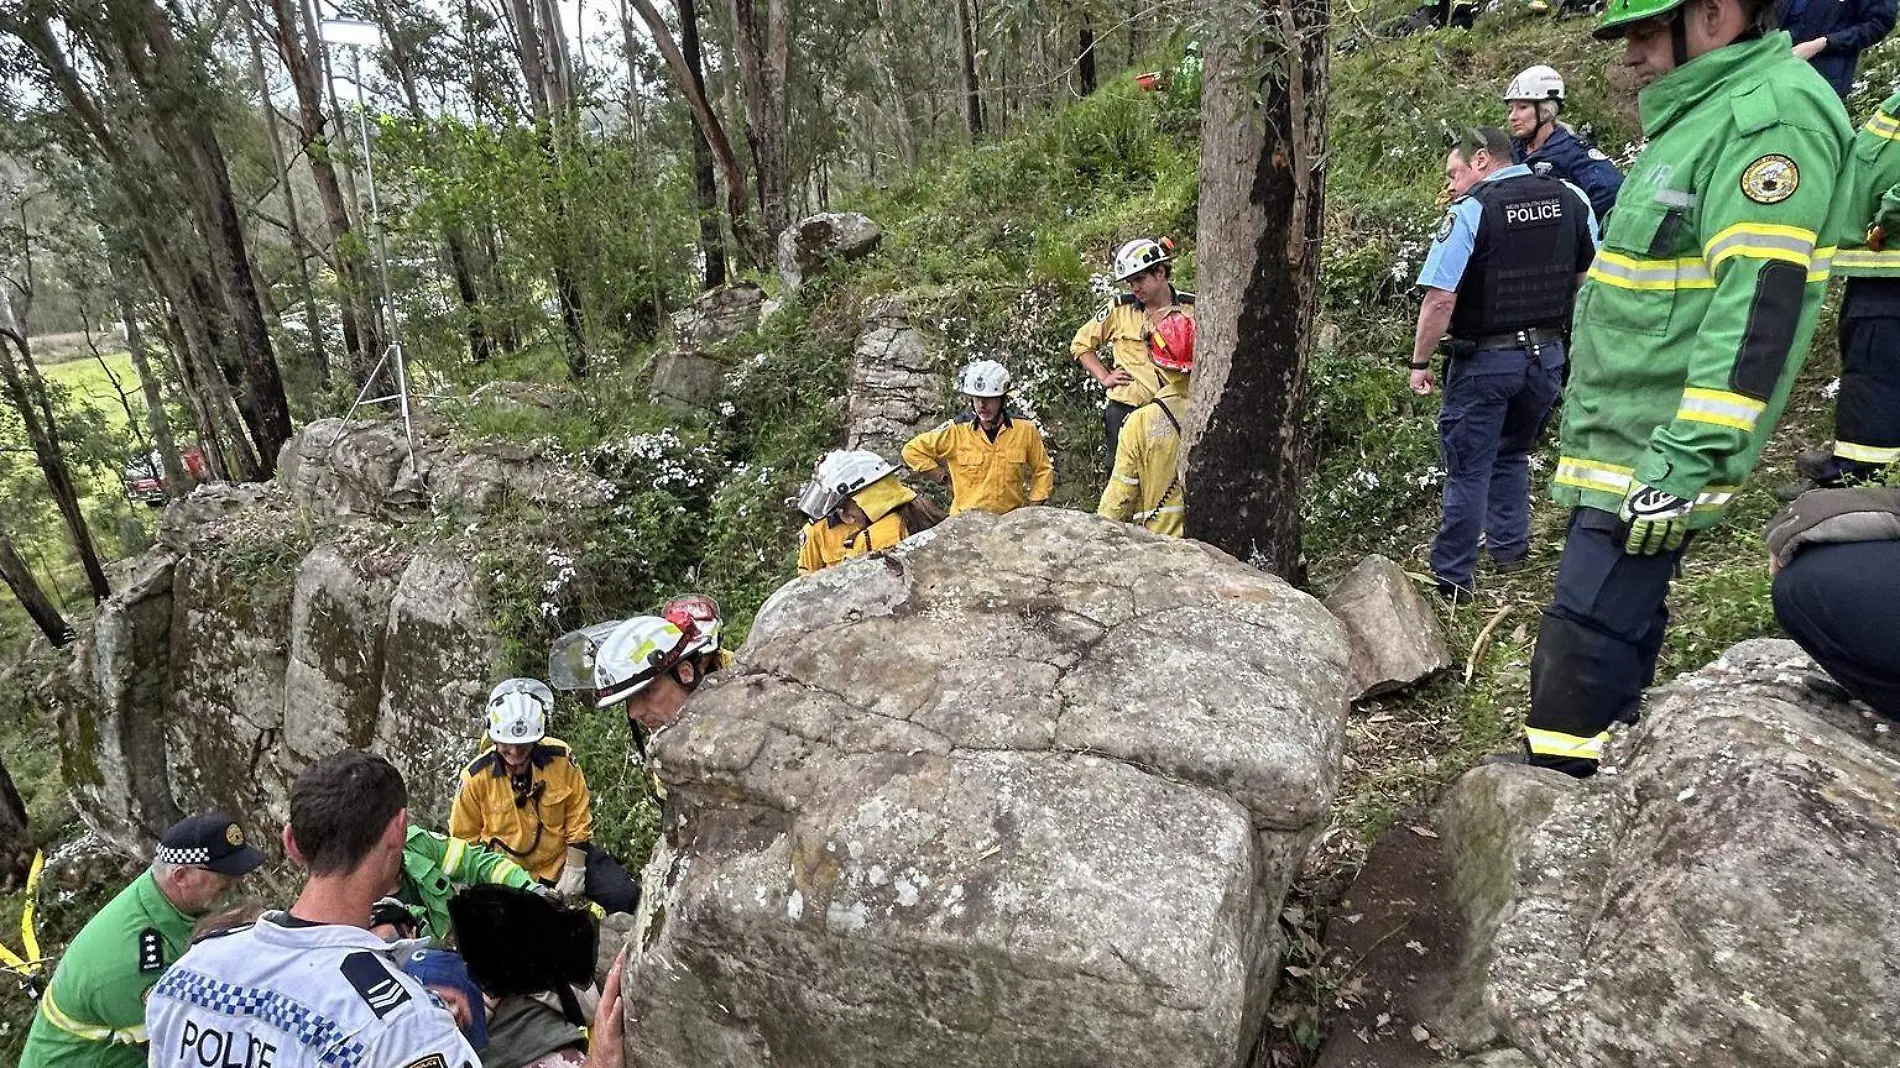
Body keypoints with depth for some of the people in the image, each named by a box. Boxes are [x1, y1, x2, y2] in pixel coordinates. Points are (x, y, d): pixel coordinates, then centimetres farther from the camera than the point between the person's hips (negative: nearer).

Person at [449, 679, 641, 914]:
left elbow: (579, 817, -4)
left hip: (564, 857, 0)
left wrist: (574, 868, -7)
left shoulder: (560, 758, -16)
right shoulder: (476, 777, -17)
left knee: (626, 896, -12)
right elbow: (464, 839, -2)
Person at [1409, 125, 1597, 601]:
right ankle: (1509, 548, 33)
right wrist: (1564, 332, 21)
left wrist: (1420, 361, -10)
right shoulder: (1572, 199, 4)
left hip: (1484, 361, -6)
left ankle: (1453, 579, 8)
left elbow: (1440, 299, -20)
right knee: (1512, 455, 25)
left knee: (1469, 469, 2)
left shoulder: (1470, 211, -14)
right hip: (1547, 356, 6)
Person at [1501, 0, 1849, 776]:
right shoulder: (1699, 116, 19)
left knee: (1585, 639, -7)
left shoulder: (1772, 115, -14)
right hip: (1620, 446, 10)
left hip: (1651, 457, -10)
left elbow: (1759, 304, -24)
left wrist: (1683, 460, -27)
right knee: (1617, 621, 17)